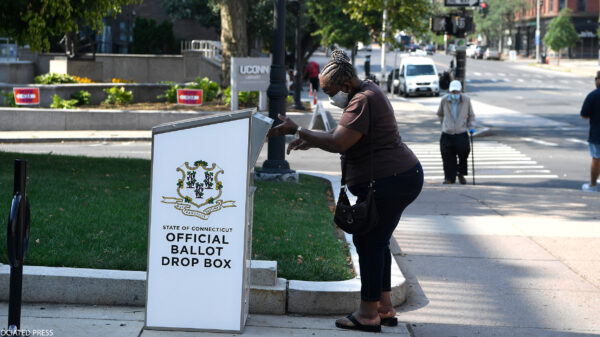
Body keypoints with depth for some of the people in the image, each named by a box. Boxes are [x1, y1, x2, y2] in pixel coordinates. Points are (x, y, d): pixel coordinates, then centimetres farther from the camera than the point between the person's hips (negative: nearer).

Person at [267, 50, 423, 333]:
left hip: (386, 184, -11)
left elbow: (338, 142, -26)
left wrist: (297, 131, -20)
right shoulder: (366, 93, 15)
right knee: (376, 242, 17)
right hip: (402, 177, 11)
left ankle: (368, 314, 0)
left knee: (369, 242, -5)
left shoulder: (363, 101, -18)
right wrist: (310, 142, 13)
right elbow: (345, 139, 23)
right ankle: (385, 308, 22)